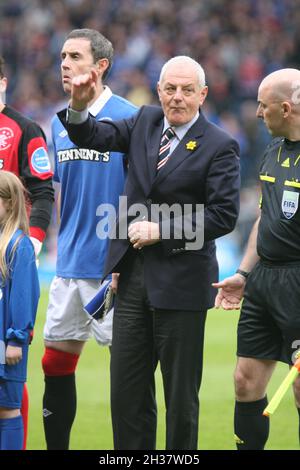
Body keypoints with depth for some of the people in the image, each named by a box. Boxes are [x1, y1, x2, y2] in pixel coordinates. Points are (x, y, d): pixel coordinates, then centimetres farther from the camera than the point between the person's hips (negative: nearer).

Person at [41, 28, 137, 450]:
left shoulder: (127, 118, -9)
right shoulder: (59, 122, 11)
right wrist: (62, 244, 13)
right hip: (70, 265, 7)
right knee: (56, 363, 8)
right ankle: (56, 446, 16)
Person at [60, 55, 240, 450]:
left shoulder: (219, 146, -8)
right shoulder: (146, 122, 9)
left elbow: (224, 216, -14)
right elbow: (92, 137, 7)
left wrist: (160, 231, -16)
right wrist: (79, 106, -14)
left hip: (180, 280, -5)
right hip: (133, 274, 5)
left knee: (180, 393, 4)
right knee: (126, 389, 8)